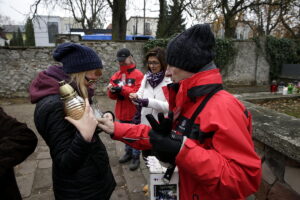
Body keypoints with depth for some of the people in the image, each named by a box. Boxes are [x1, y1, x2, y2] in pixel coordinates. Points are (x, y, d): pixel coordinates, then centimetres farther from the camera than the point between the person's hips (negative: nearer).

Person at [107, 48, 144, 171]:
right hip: (121, 111, 6)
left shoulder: (138, 74, -11)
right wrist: (112, 91, -17)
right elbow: (112, 96, 6)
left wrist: (122, 89, -25)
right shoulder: (116, 75, 8)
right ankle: (128, 153, 38)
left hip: (134, 111, -6)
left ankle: (136, 157, 21)